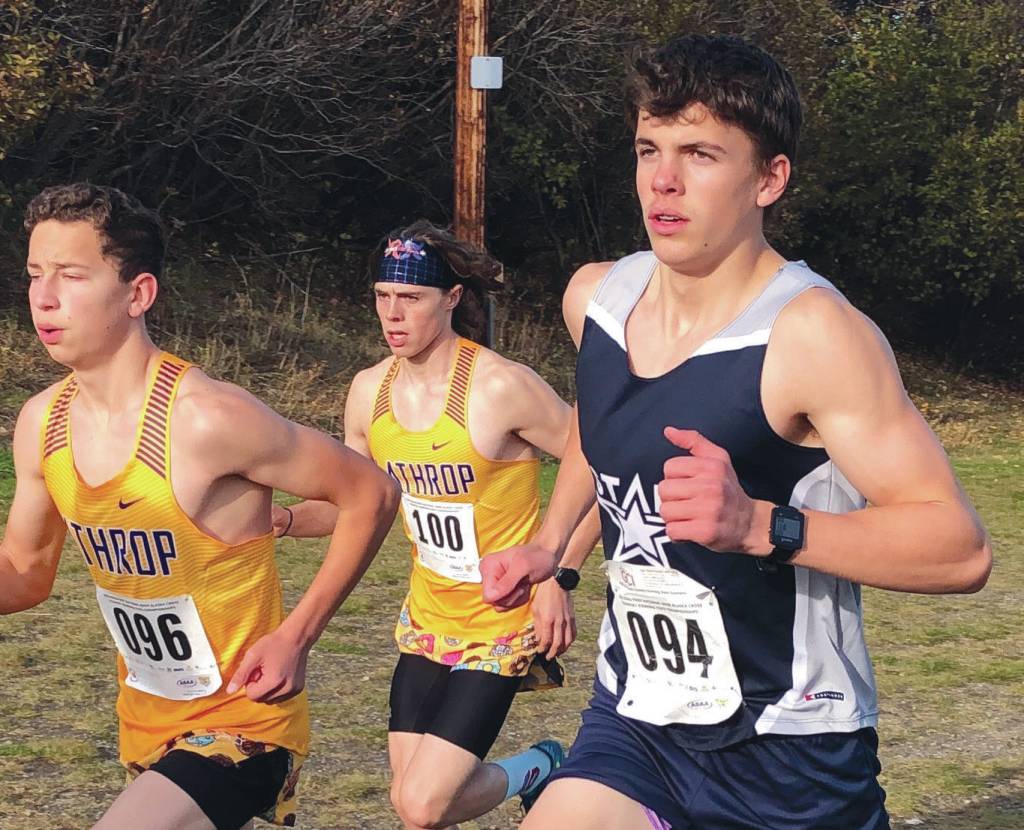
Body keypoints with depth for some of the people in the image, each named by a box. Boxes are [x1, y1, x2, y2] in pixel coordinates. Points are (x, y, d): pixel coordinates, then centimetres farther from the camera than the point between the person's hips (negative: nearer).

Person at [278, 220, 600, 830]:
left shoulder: (501, 386, -21)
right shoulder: (369, 391, -1)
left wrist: (561, 578, -17)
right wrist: (282, 520, -7)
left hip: (502, 625, -6)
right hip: (428, 620, 6)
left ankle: (536, 770, 18)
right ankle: (531, 777, 35)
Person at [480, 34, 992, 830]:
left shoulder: (812, 334, -20)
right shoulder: (595, 296, 0)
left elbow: (961, 548, -24)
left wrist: (758, 525, -33)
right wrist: (549, 542, 16)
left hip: (790, 761, -4)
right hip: (633, 725, 5)